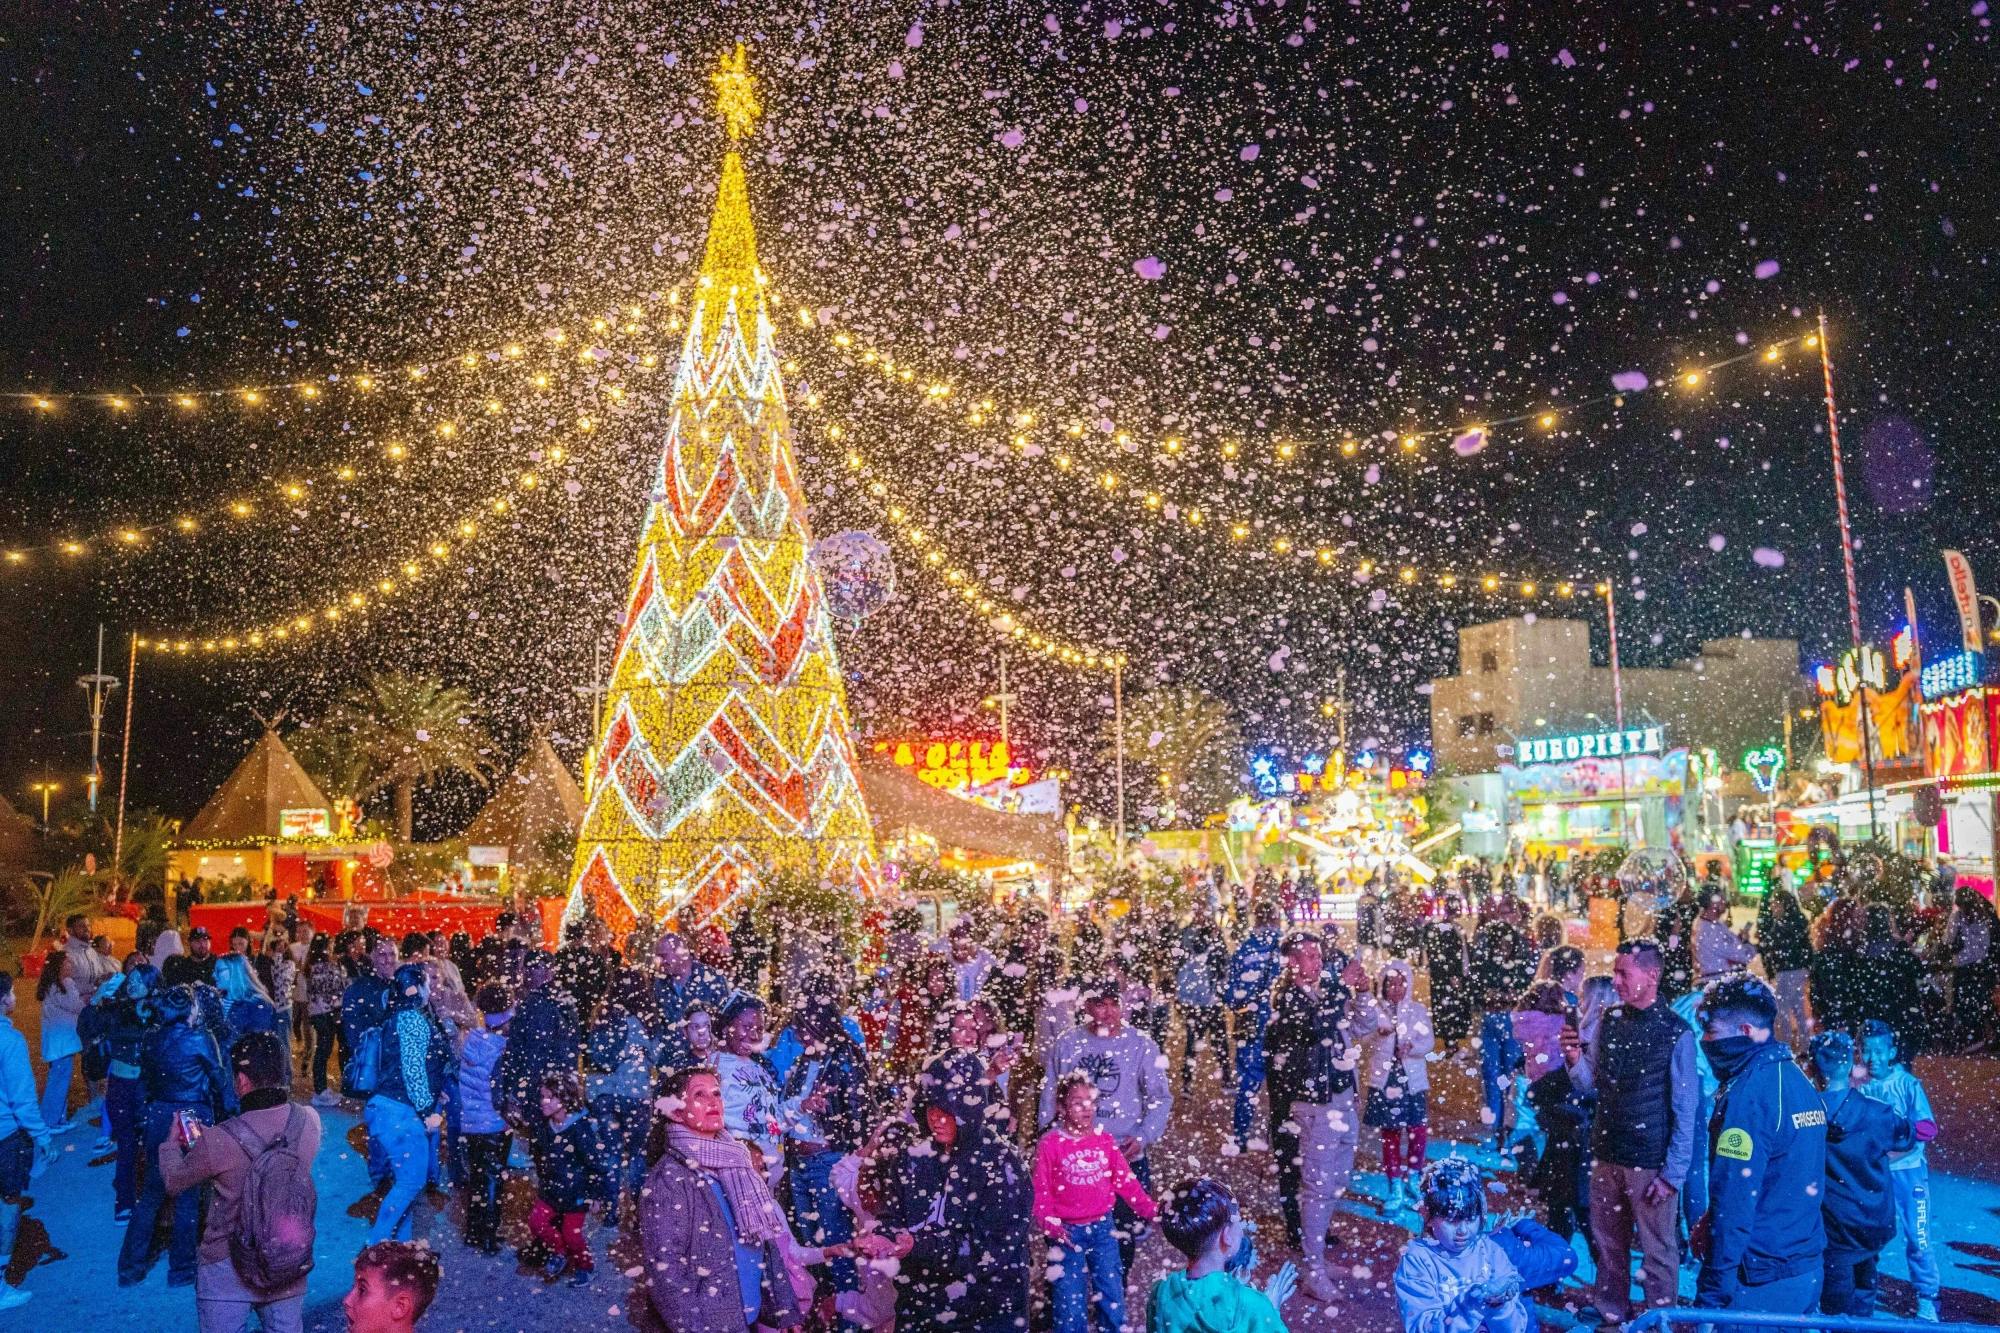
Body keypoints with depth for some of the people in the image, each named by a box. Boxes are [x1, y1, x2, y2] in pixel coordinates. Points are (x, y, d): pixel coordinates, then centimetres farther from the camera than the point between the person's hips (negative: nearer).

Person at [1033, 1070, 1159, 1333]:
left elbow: (1125, 1181, 5)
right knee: (1071, 1300, 4)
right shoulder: (1050, 1144, -9)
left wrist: (1151, 1210, 2)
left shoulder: (1105, 1140, 1)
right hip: (1068, 1232, -3)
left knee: (1112, 1295, 10)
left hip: (1102, 1228, 3)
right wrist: (1050, 1224, -20)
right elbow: (1041, 1191, -8)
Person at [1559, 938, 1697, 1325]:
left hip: (1652, 1163, -5)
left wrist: (1673, 1173, -10)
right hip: (1606, 1155, 5)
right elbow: (1589, 1085, 9)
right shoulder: (1608, 1021, 2)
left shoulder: (1675, 1032, -13)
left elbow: (1685, 1111, -10)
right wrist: (1575, 1059, -12)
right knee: (1607, 1244, 16)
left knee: (1657, 1250, 7)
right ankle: (1611, 1315, 32)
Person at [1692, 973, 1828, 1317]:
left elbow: (1733, 1201, -22)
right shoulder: (1799, 1080, 8)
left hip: (1761, 1282, -9)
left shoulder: (1749, 1093, -20)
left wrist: (1711, 1292, -17)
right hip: (1809, 1270, 9)